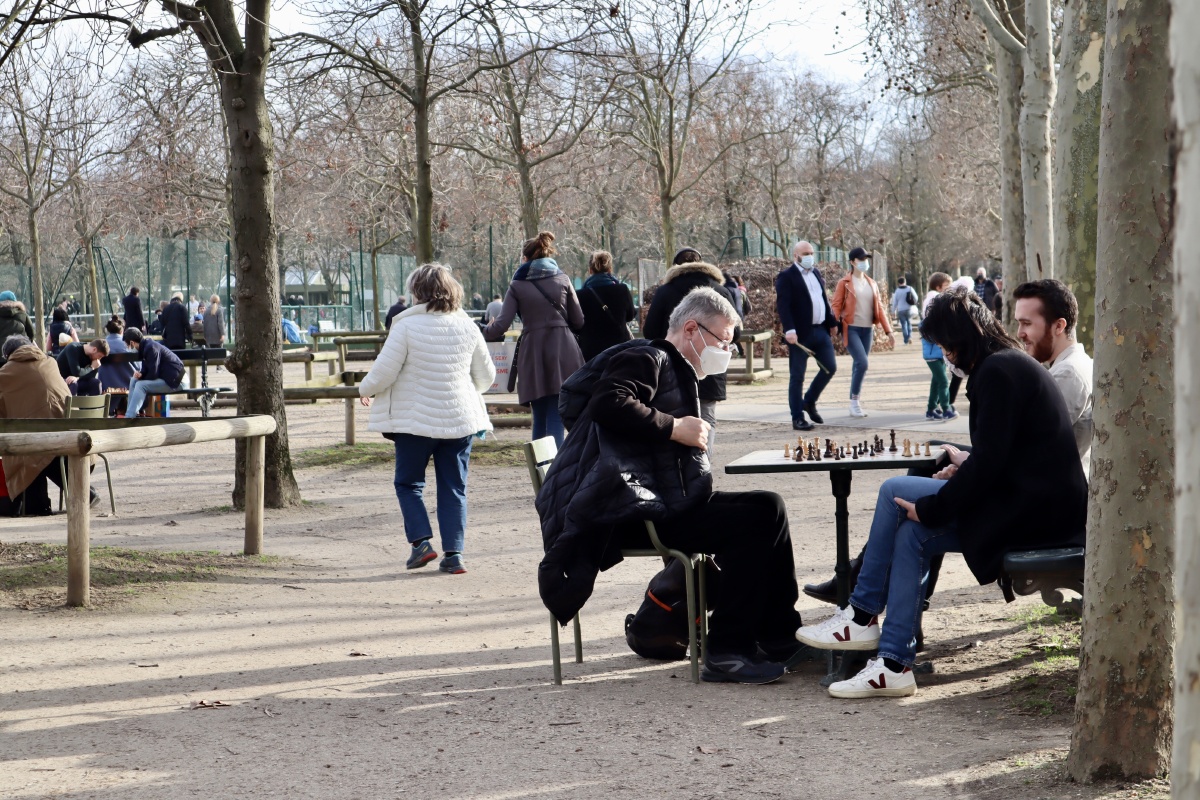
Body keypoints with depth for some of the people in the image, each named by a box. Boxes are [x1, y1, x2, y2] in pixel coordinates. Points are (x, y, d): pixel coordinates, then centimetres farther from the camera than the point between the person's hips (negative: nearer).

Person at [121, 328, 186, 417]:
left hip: (173, 380, -10)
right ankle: (130, 413, 6)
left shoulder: (150, 347, -21)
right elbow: (146, 369, 13)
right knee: (134, 381, 10)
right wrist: (140, 374, -9)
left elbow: (153, 374, -22)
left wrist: (140, 376, -5)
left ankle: (129, 417, -19)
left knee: (141, 385, -21)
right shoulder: (146, 346, 7)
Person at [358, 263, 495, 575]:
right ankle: (453, 553, 3)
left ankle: (421, 541, -1)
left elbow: (384, 371, -11)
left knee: (409, 482, 12)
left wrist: (366, 389, 10)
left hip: (415, 420, -3)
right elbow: (486, 375, 11)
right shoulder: (467, 326, 2)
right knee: (454, 488, 8)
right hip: (460, 419, 4)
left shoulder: (407, 325, -11)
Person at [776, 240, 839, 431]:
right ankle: (797, 418, 5)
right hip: (800, 334, -7)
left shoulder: (816, 273, 15)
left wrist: (832, 322, 19)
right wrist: (789, 330, -28)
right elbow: (782, 305, -17)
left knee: (830, 367, 9)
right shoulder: (786, 277, -8)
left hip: (820, 330, 7)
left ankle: (809, 402, 28)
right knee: (797, 376, -1)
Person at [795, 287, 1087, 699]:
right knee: (909, 533, 3)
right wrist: (969, 461, 17)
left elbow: (989, 462, -19)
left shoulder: (997, 372, -15)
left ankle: (862, 615, 3)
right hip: (1043, 504, 10)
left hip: (1031, 509, -10)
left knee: (894, 492, -9)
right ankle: (893, 664, -1)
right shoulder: (1012, 363, 18)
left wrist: (932, 508, -11)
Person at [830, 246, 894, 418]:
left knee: (860, 365, 6)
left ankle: (855, 403, 13)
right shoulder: (844, 283, -2)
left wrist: (888, 331, 9)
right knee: (862, 362, -18)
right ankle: (854, 401, -7)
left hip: (867, 330, 5)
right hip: (851, 329, -5)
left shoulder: (871, 284, 13)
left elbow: (879, 308, 14)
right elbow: (836, 307, -6)